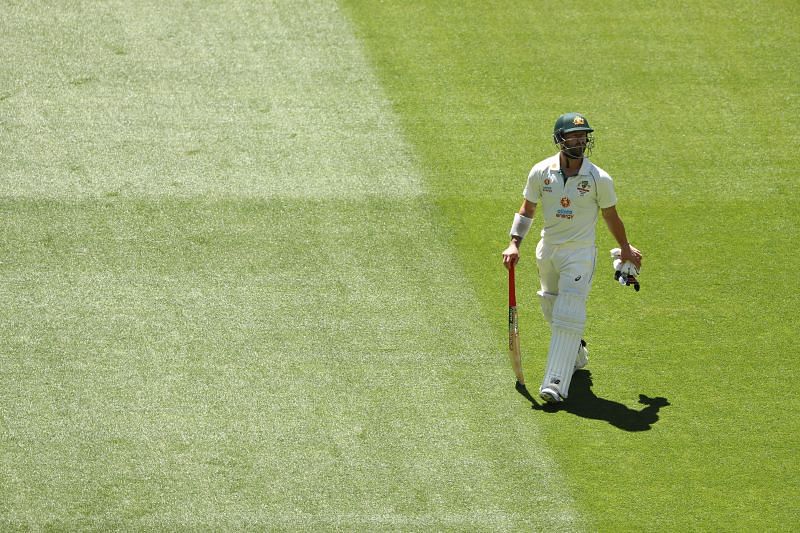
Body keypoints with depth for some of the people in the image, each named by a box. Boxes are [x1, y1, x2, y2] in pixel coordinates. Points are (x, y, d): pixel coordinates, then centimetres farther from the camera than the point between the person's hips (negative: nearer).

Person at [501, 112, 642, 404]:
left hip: (580, 252, -4)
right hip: (547, 250, 4)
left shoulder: (599, 178, -11)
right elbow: (527, 210, 6)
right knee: (552, 312, 18)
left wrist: (625, 247, 15)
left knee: (568, 316, -15)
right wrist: (514, 243, -5)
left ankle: (556, 383, -20)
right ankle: (576, 353, 47)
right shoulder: (541, 172, -5)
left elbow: (610, 215, 4)